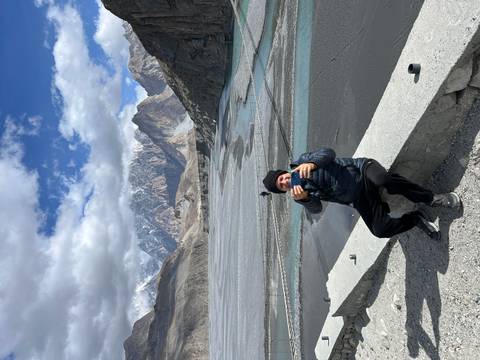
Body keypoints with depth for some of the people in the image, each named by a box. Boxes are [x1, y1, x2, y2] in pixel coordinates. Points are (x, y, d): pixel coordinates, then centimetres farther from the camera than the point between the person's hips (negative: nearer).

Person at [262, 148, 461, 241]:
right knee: (379, 229, -23)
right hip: (359, 200, 2)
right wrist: (304, 199, -38)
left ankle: (430, 198, -15)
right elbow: (315, 208, -16)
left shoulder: (301, 162, 1)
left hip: (362, 170, -2)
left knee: (382, 179, -36)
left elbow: (328, 152, -14)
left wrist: (311, 163, -34)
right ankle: (416, 219, 2)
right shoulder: (300, 192, 4)